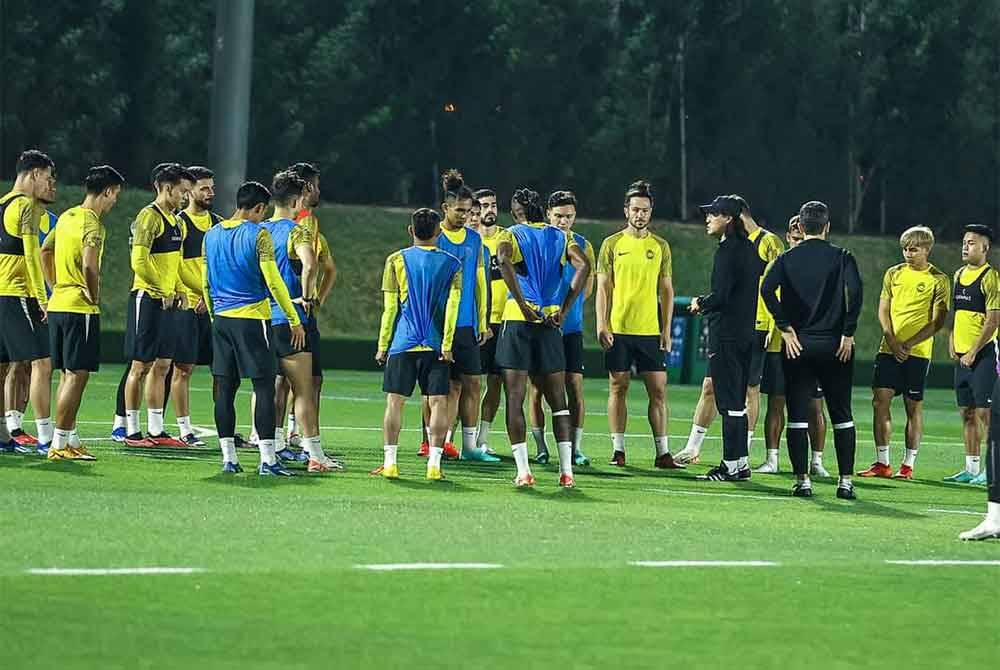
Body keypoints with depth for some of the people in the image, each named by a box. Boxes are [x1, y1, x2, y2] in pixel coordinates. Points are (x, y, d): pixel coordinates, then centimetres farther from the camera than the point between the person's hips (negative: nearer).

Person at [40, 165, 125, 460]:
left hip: (58, 304, 9)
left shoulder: (67, 216, 13)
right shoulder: (92, 223, -14)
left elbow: (45, 251, 23)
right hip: (80, 308, -9)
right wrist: (95, 297, -12)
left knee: (67, 375, 14)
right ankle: (60, 444, -7)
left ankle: (67, 439, 17)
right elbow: (89, 265, -26)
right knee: (77, 376, -5)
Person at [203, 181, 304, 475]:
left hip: (221, 319, 6)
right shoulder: (258, 234, -9)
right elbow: (273, 281, -11)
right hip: (252, 319, -6)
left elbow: (206, 283, 15)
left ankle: (228, 458, 6)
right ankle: (267, 459, -8)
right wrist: (294, 320, -6)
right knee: (264, 388, -4)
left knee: (225, 390, 6)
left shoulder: (211, 235, 10)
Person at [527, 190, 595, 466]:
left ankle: (575, 449, 0)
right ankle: (541, 448, 5)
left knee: (575, 387, -3)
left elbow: (586, 288, 11)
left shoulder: (583, 246, 7)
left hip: (571, 327, 1)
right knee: (536, 388, -1)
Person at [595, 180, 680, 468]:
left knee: (658, 390, -1)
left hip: (650, 331, 2)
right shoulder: (612, 245, 3)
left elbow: (666, 290, 10)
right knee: (618, 388, 2)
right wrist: (602, 325, -7)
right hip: (618, 330, -1)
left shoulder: (660, 246, 8)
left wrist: (666, 330, 3)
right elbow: (603, 288, 2)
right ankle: (618, 450, 6)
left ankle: (663, 452, 1)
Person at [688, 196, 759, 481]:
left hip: (726, 334, -9)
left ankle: (731, 465, -5)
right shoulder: (750, 249, 13)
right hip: (747, 334, 9)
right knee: (737, 401, 14)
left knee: (729, 402, -6)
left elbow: (720, 295, -20)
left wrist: (700, 303, -1)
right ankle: (740, 463, 18)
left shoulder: (727, 251, -15)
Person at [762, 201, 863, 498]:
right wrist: (848, 334, -10)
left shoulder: (788, 259, 3)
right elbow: (855, 292, -16)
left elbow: (767, 288, -12)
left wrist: (786, 328, -8)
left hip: (798, 345, 0)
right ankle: (846, 481, 5)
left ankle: (802, 481, 0)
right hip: (834, 345, 0)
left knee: (797, 415, 4)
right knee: (842, 416, 8)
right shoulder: (841, 258, 0)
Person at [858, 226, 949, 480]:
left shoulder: (938, 280, -2)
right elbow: (883, 310, 9)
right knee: (880, 401, -3)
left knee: (913, 407, 1)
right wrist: (892, 341, -7)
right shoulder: (893, 274, 10)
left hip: (917, 352, -3)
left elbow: (938, 321, -5)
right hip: (889, 350, 4)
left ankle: (908, 466, 7)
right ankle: (882, 463, 3)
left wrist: (909, 344, -14)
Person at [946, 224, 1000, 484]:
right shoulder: (959, 275, 14)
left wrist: (973, 352, -16)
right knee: (967, 413, 10)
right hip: (962, 355, 8)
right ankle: (971, 468, 15)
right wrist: (952, 343, 9)